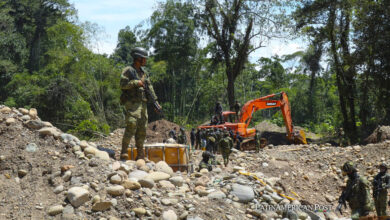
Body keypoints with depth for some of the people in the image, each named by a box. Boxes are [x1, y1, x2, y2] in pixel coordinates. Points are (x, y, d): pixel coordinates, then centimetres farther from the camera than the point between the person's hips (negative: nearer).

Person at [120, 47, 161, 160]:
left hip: (142, 104, 7)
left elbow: (149, 87, 17)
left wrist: (155, 101, 10)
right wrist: (136, 83, -16)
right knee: (131, 125, -19)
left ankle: (140, 155, 11)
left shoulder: (143, 72, 18)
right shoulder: (128, 70, -4)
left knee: (142, 129, 6)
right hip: (132, 103, -7)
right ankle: (123, 152, -15)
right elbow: (123, 85, -15)